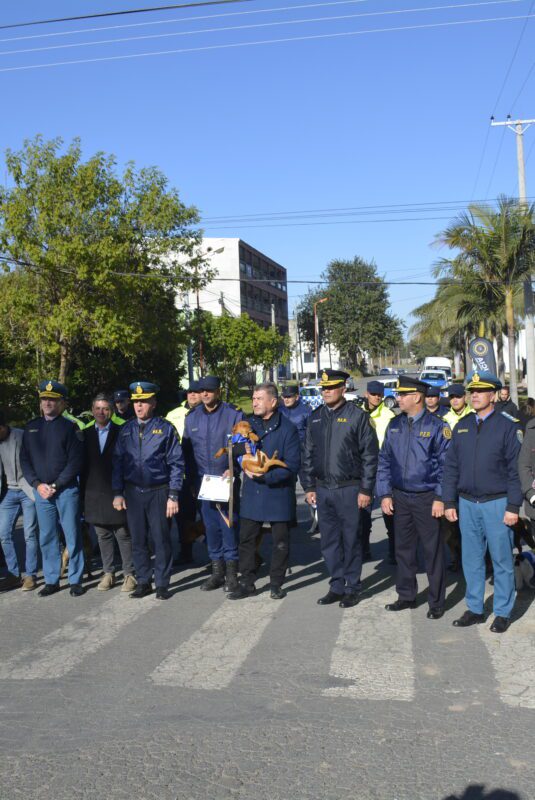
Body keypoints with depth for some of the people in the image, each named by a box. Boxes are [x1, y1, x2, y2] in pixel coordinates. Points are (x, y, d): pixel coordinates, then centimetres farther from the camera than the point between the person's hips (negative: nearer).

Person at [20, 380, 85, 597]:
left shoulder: (70, 428, -2)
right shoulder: (31, 427, 10)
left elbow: (75, 462, -7)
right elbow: (25, 460, 8)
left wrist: (55, 486, -12)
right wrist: (38, 484, -5)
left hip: (66, 490, -3)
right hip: (41, 490, 4)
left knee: (72, 536, 1)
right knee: (46, 537, 8)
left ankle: (75, 581, 10)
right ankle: (51, 580, 18)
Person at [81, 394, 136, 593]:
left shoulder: (121, 432, -3)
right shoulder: (86, 434, 8)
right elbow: (83, 463, 8)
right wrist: (83, 491, 4)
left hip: (117, 492, -4)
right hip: (94, 493, 4)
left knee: (123, 534, 1)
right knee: (103, 535, 11)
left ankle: (129, 573, 9)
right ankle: (108, 572, 21)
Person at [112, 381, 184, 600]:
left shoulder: (165, 428, -3)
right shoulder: (126, 430, 8)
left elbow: (176, 463, -5)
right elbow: (117, 462, 9)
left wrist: (173, 496, -9)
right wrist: (117, 493, 3)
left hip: (158, 492, -3)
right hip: (133, 493, 3)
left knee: (161, 539, 3)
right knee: (138, 540, 10)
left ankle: (162, 584, 15)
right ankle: (143, 582, 23)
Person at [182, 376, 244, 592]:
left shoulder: (234, 414, -4)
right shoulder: (192, 418, 8)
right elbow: (187, 451, 11)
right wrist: (192, 479, 6)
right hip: (202, 482, 4)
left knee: (228, 524, -1)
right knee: (210, 525, 9)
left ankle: (231, 572, 9)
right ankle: (217, 570, 20)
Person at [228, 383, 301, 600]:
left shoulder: (287, 428, -10)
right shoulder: (248, 424, 5)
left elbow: (292, 465, -13)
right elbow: (238, 450, 16)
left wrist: (266, 476, -22)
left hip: (278, 493, -4)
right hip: (251, 492, 4)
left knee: (280, 541, 9)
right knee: (246, 538, 7)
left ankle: (276, 584, 23)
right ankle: (247, 583, 20)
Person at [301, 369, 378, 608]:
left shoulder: (357, 415, -6)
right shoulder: (316, 417, 9)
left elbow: (370, 455, -7)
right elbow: (308, 454, 13)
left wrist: (366, 489, -10)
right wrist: (309, 487, 9)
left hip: (349, 489, -5)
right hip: (323, 489, 5)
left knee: (351, 541, 5)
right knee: (329, 541, 11)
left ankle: (352, 588, 17)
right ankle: (337, 586, 23)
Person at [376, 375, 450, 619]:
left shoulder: (436, 426, -8)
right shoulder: (395, 426, 6)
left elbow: (446, 464, -9)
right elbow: (384, 461, 9)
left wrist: (440, 498, -13)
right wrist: (385, 494, 3)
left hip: (426, 498, -5)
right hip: (399, 497, 5)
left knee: (432, 551, 4)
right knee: (403, 549, 13)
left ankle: (436, 602, 16)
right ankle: (406, 596, 27)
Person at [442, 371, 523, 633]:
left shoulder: (507, 426, -5)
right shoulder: (461, 427, 8)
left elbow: (515, 469, -7)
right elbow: (451, 466, 10)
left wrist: (513, 506, -11)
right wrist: (449, 502, 5)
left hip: (496, 503, -4)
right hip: (467, 503, 4)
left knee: (502, 560, 5)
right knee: (471, 560, 11)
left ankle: (503, 612, 17)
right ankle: (474, 609, 24)